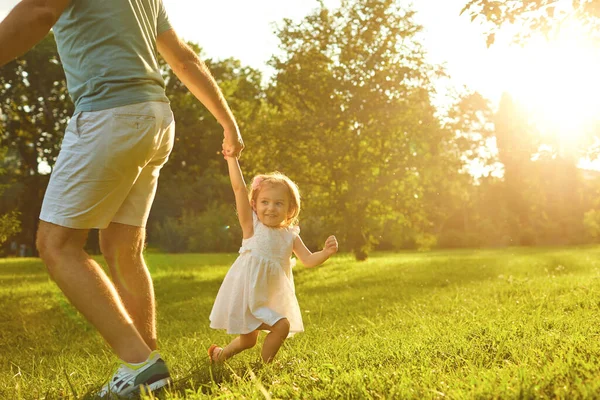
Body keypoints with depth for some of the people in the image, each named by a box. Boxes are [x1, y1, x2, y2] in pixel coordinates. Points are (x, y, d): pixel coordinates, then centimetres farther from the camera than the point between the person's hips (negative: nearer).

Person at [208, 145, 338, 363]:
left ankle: (221, 352, 36)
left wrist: (326, 252, -20)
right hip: (247, 294, -5)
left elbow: (308, 259, -2)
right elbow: (239, 188, -18)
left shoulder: (290, 235, 1)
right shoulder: (251, 225, -12)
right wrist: (232, 158, -21)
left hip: (271, 299, 5)